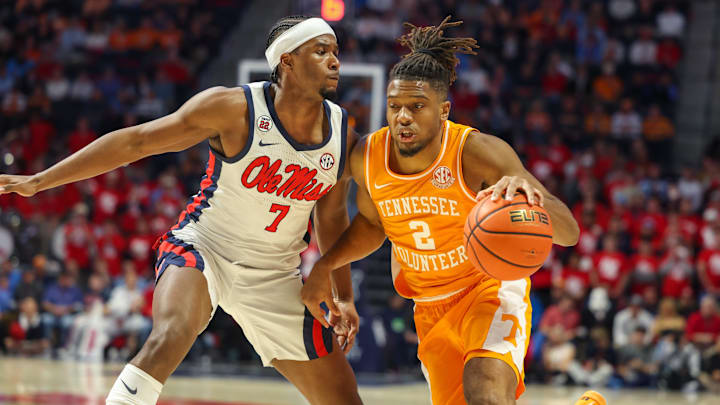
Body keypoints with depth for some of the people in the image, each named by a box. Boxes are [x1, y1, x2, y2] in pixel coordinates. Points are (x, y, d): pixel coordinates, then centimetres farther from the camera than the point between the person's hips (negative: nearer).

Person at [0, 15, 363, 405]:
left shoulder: (343, 133, -5)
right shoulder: (233, 108, -18)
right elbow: (135, 141, -13)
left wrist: (343, 296, 10)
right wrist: (38, 181, -13)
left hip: (273, 277, 5)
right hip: (203, 247, -5)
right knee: (169, 337, -37)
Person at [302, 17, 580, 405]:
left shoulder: (476, 152, -25)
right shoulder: (366, 158, -11)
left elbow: (569, 233, -30)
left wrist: (533, 194, -51)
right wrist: (324, 266, 1)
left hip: (491, 286, -5)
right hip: (431, 308, 5)